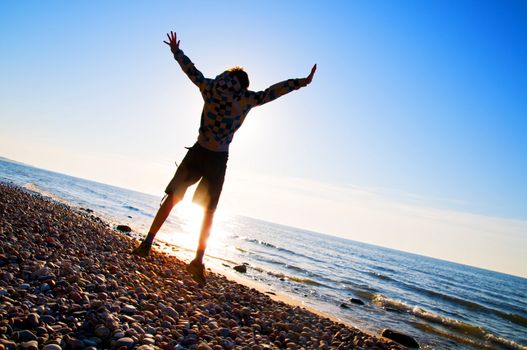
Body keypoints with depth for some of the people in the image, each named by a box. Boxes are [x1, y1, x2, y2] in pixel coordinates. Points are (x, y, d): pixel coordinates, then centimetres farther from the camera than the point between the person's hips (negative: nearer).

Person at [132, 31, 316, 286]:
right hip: (218, 160, -2)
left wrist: (175, 50, 33)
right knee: (209, 212, 6)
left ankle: (147, 243, 10)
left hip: (197, 152, 2)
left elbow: (191, 70, 17)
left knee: (172, 198, 12)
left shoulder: (210, 88, 5)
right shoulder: (246, 99, -3)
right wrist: (302, 82, 5)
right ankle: (198, 260, 1)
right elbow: (273, 91, -2)